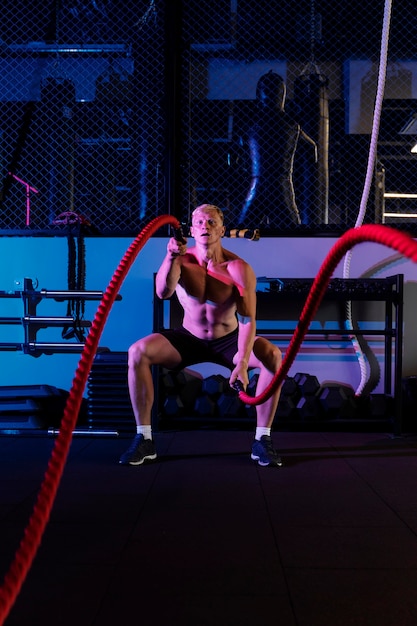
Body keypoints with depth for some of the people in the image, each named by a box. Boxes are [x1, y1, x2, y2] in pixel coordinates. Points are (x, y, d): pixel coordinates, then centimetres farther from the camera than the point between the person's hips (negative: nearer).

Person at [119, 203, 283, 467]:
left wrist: (243, 363, -38)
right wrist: (171, 258, -52)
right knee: (138, 352, -23)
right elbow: (163, 293, -35)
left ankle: (262, 440, -15)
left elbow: (248, 319, -27)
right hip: (189, 338, 1)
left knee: (273, 356, -28)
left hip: (228, 340, -1)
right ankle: (144, 438, -14)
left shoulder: (239, 268, -20)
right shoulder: (182, 260, -15)